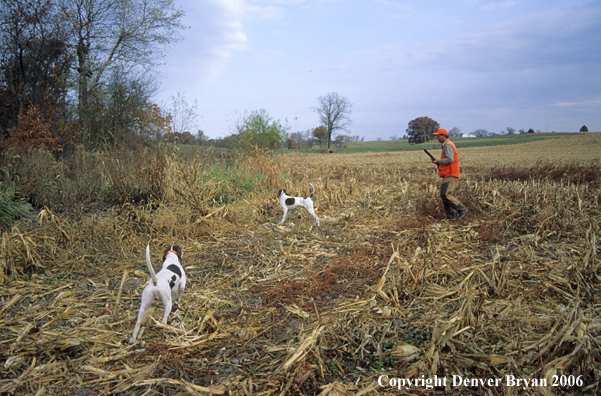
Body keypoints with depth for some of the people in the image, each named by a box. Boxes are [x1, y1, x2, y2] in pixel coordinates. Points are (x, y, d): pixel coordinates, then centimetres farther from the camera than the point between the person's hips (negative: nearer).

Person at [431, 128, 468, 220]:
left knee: (445, 194, -16)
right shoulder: (446, 145, 22)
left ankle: (461, 209, -9)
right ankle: (451, 216, 8)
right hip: (448, 175, 10)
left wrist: (438, 161, -9)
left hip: (450, 176, -10)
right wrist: (438, 163, 12)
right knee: (445, 195, 7)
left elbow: (450, 159, -22)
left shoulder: (448, 145, -10)